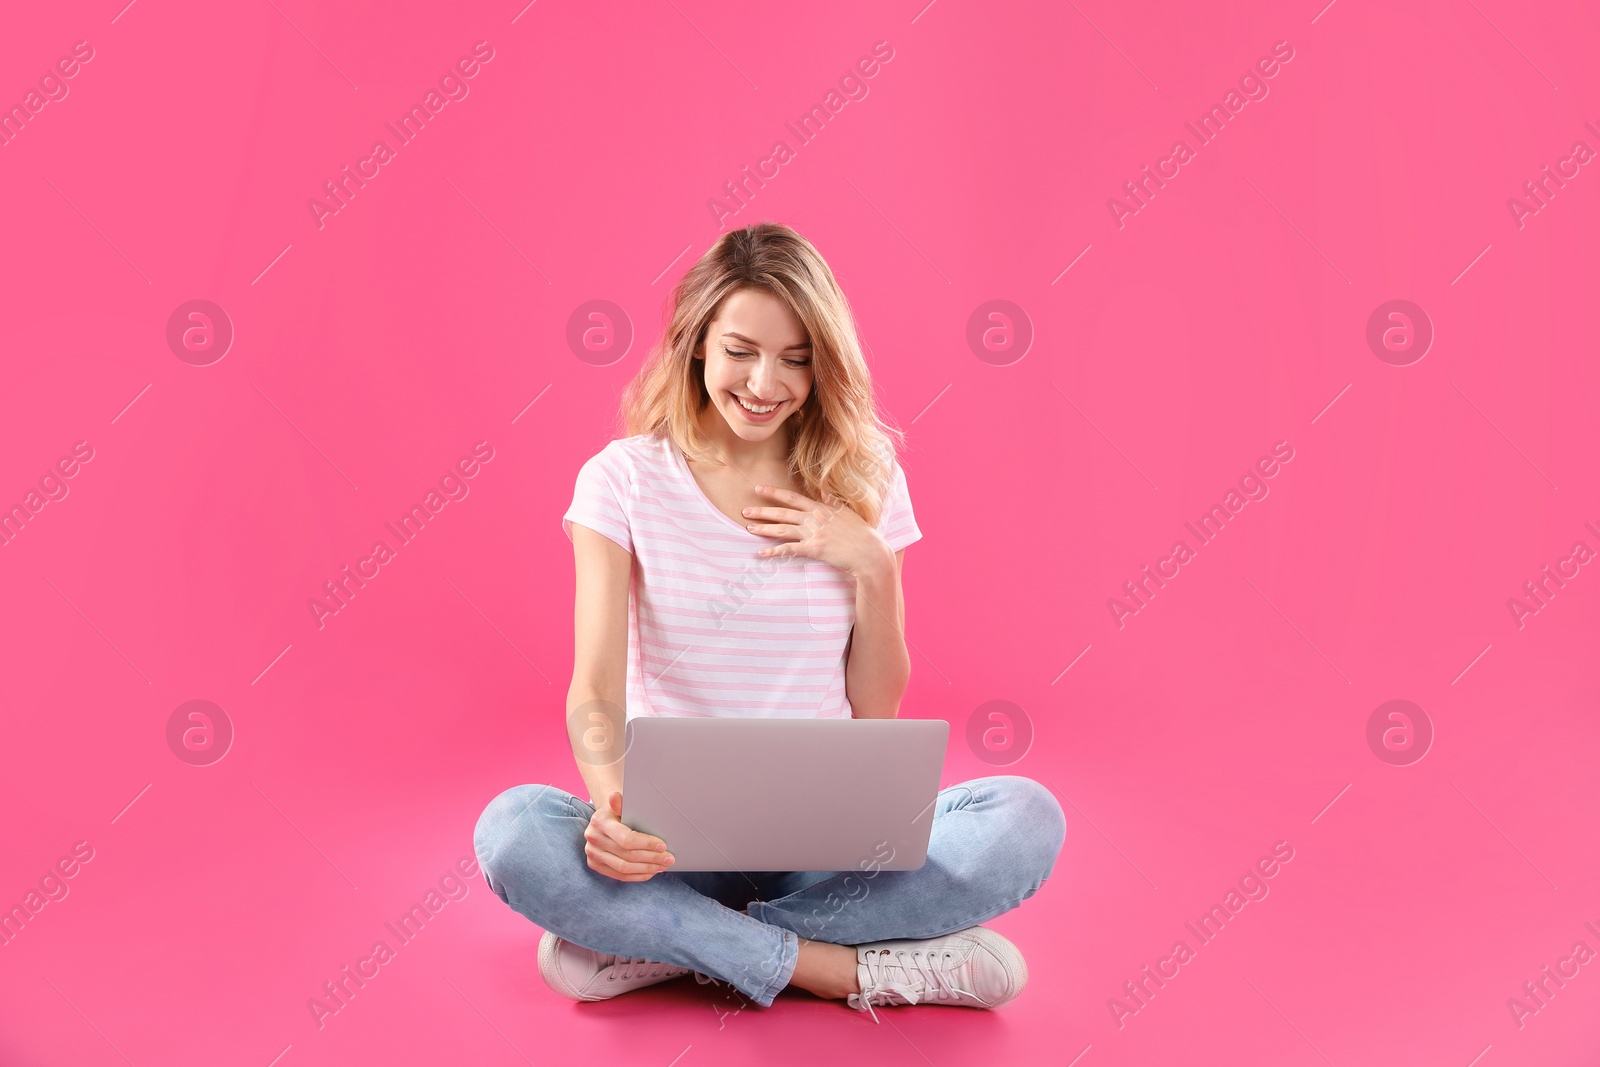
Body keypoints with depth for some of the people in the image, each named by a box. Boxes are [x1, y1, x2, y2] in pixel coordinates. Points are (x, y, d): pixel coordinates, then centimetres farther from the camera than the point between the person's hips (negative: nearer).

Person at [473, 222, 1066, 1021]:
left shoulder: (863, 482, 2)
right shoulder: (624, 479, -3)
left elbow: (878, 713, 4)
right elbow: (595, 693, -12)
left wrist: (871, 567, -12)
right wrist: (614, 807, -33)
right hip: (675, 835, -1)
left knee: (1028, 819, -26)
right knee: (511, 830, -31)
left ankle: (658, 942, -20)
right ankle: (852, 969, -24)